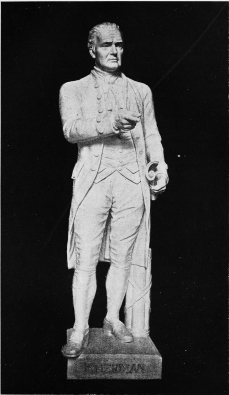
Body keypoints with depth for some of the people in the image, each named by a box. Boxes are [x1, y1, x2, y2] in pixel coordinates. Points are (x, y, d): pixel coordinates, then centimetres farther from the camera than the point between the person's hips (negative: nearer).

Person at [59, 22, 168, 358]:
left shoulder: (141, 91, 19)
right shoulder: (73, 89, 12)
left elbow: (151, 135, 17)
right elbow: (71, 130, -5)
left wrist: (160, 168, -1)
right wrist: (108, 124, -22)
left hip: (132, 181, 2)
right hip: (92, 181, -2)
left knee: (122, 258, 7)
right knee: (86, 260, -4)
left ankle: (113, 320, 23)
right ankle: (80, 331, 6)